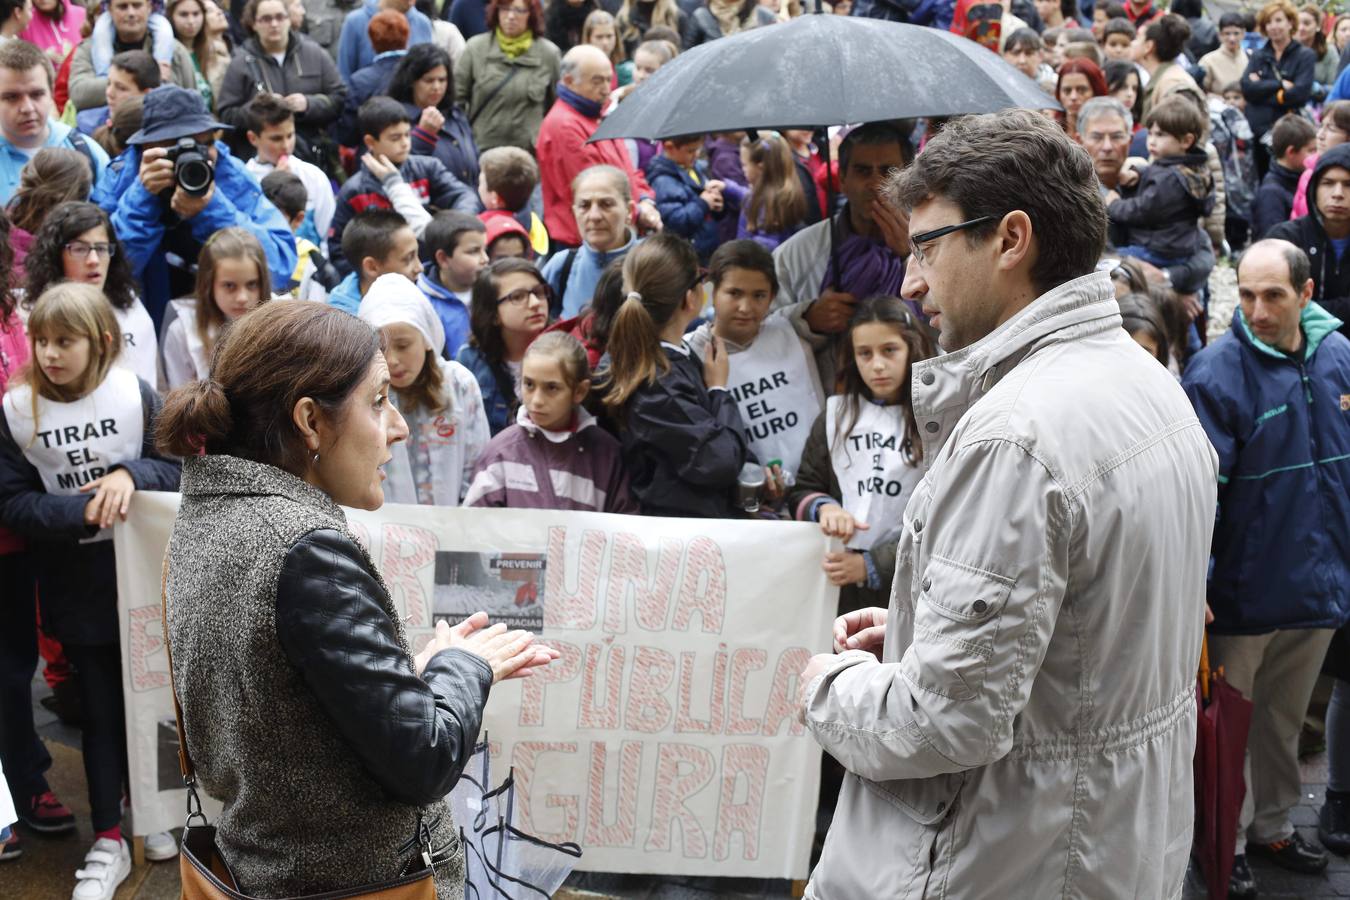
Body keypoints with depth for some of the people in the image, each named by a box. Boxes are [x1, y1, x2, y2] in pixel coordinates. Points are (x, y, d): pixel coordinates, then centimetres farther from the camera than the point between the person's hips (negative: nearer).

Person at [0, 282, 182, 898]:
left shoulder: (136, 395, -9)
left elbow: (178, 466, -6)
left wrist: (132, 472, -25)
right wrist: (83, 511, -24)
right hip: (76, 586, 0)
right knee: (100, 708, 8)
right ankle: (108, 842, 20)